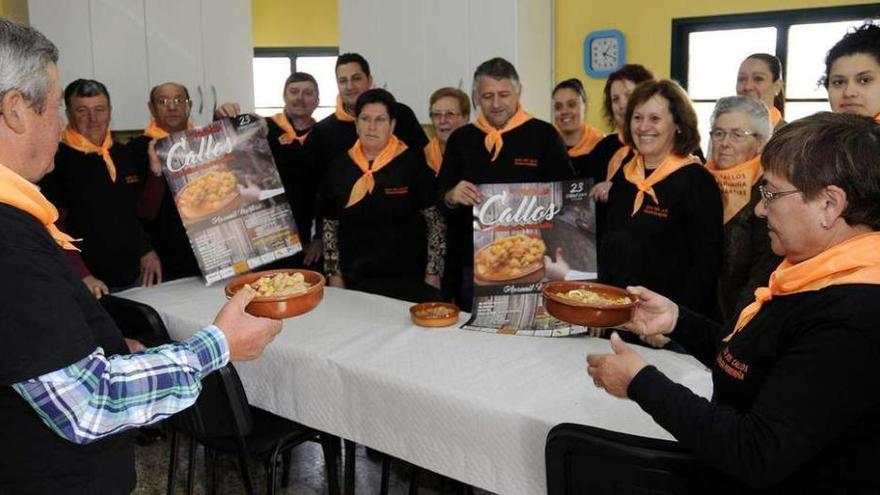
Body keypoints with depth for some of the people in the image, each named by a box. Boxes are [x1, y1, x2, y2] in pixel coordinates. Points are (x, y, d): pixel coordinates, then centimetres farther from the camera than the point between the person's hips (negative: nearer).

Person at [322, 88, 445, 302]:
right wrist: (334, 274, 5)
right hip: (355, 280, 3)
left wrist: (433, 274, -7)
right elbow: (330, 225, 10)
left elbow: (435, 221, -4)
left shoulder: (412, 162, -6)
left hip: (408, 278, -2)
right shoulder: (340, 165, 4)